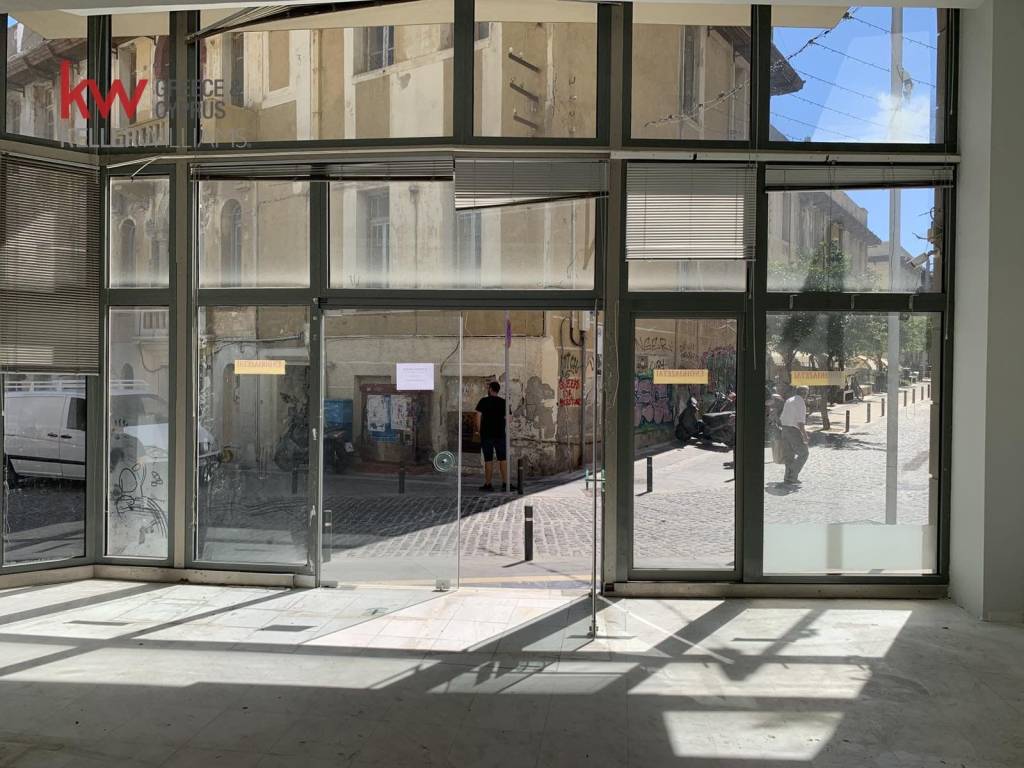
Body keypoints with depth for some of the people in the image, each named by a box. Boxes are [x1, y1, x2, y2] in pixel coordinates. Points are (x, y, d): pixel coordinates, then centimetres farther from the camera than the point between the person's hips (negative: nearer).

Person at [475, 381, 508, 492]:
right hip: (500, 434, 2)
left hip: (487, 434, -2)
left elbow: (478, 417, -7)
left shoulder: (484, 401, -4)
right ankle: (505, 483, 6)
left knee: (488, 460, 1)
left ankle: (488, 484, 3)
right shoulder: (503, 402, 5)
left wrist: (479, 431, 2)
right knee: (503, 459, 7)